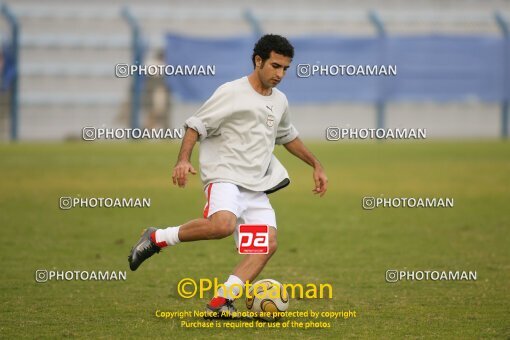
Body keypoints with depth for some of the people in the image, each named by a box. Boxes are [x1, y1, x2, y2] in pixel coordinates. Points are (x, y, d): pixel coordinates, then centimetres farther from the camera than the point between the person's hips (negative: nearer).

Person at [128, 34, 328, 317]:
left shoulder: (279, 102, 17)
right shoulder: (232, 93, -6)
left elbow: (287, 137, 36)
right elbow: (196, 126, -6)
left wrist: (316, 165, 35)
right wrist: (183, 160, -21)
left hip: (257, 187, 8)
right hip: (225, 177, -8)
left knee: (268, 243, -14)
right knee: (222, 224, -36)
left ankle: (221, 301, -15)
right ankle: (156, 238, -16)